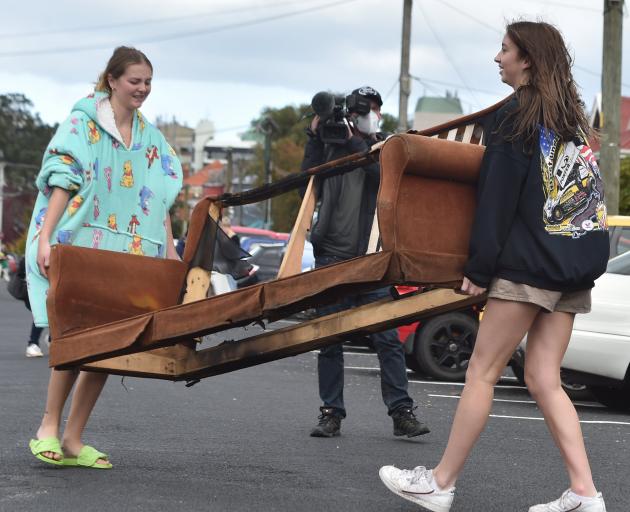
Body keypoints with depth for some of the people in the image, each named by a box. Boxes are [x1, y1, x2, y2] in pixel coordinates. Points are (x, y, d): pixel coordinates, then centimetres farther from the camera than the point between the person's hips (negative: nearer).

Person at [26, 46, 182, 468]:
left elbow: (161, 198, 17)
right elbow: (62, 182, -7)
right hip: (79, 245, -5)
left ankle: (73, 441, 6)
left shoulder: (151, 138, 17)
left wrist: (170, 251, 9)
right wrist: (44, 239, -17)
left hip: (130, 256, 5)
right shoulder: (83, 124, 0)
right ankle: (49, 426, 1)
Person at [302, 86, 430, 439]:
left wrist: (355, 142, -12)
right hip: (331, 256, 1)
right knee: (330, 340, 2)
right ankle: (332, 413, 8)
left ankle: (402, 411, -6)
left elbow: (383, 175, -9)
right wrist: (315, 139, -2)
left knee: (388, 338, -7)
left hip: (371, 257, -1)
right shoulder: (330, 147, 12)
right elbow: (309, 188, 0)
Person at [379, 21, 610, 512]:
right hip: (576, 268, 8)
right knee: (544, 379, 7)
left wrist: (480, 267, -11)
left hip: (532, 263, -8)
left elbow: (498, 198, -11)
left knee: (482, 372, -1)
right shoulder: (572, 117, 16)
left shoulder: (517, 116, -6)